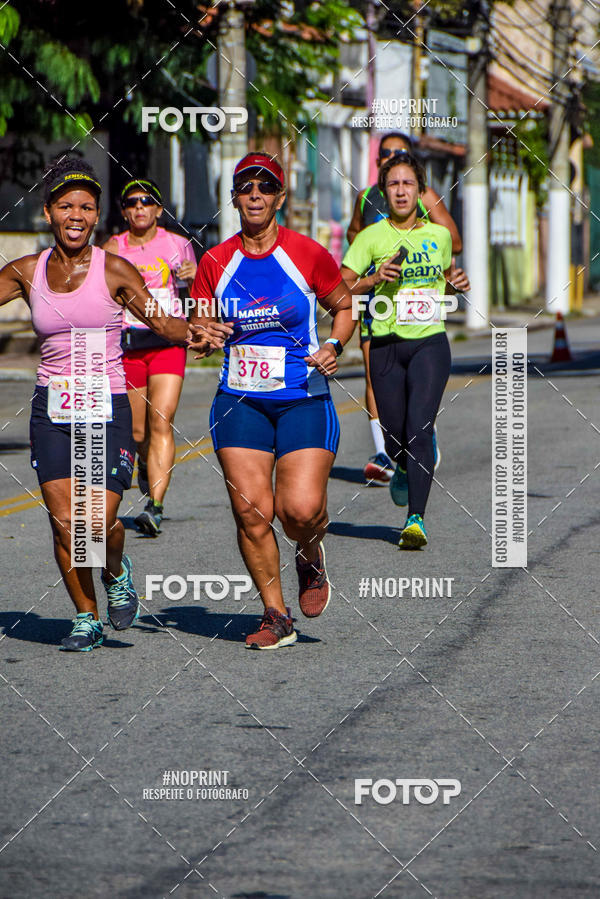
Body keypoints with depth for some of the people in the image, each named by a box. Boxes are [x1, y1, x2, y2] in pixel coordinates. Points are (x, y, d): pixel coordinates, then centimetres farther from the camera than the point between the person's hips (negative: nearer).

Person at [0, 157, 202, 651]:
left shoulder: (113, 271, -4)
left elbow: (159, 319, -2)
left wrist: (192, 333, -21)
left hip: (107, 409, -2)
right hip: (52, 408, 2)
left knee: (99, 522, -11)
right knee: (64, 524, -2)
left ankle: (116, 573, 24)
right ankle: (86, 618, 17)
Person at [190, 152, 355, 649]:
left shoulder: (308, 254, -4)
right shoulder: (215, 263, 3)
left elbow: (345, 306, 10)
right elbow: (197, 327, 11)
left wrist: (334, 347, -8)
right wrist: (206, 336, -12)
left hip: (303, 400, -2)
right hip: (240, 401, 2)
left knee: (300, 508, -15)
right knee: (250, 509, -8)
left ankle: (311, 559, 21)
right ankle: (276, 616, 6)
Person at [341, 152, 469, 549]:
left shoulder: (439, 235, 8)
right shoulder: (372, 237, 1)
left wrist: (456, 282, 4)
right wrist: (374, 280, -17)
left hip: (430, 342, 0)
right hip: (387, 347, 0)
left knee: (419, 430, -17)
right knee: (395, 440, 5)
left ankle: (417, 520, -18)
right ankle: (406, 470, 42)